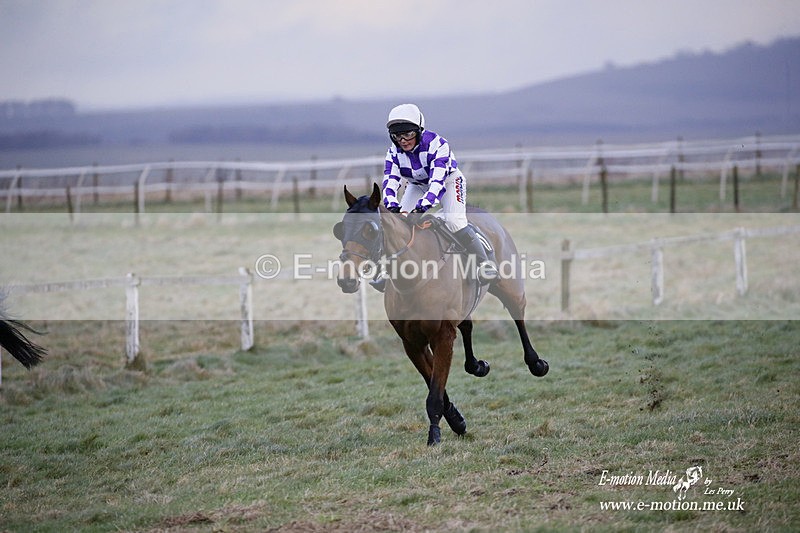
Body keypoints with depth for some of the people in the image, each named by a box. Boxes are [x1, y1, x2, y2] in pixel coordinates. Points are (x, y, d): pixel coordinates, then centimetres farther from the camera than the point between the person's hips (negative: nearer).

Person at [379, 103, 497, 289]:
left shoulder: (436, 144, -36)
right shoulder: (394, 152, -19)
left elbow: (437, 181, -46)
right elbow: (390, 181, -29)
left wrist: (422, 206, -60)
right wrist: (392, 205, -50)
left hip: (448, 180, -5)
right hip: (417, 186, 5)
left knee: (454, 221, -25)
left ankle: (484, 262, -16)